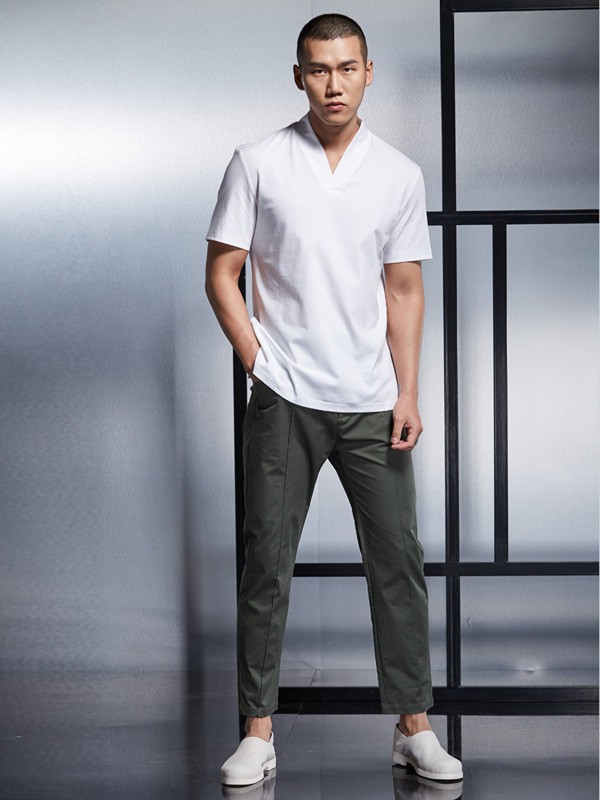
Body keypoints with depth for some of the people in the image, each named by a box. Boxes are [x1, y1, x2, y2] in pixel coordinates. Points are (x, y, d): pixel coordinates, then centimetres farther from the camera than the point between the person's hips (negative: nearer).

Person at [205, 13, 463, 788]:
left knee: (398, 562, 4)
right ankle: (258, 732, 12)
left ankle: (414, 727, 15)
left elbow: (404, 290, 8)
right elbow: (221, 273, 1)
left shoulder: (400, 175, 5)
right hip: (283, 403, -2)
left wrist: (408, 393, 1)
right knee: (267, 566, 2)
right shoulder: (258, 164, -1)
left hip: (371, 403, 2)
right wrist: (258, 362, -7)